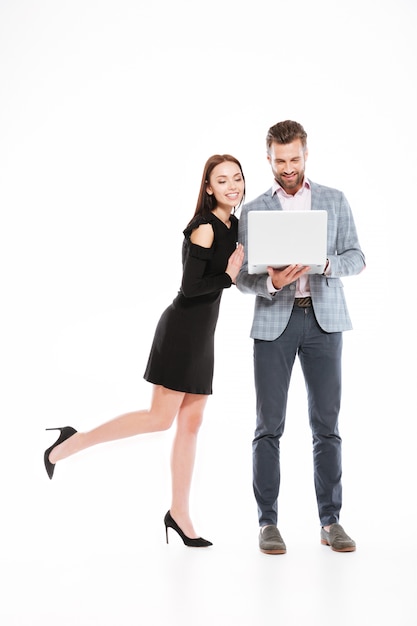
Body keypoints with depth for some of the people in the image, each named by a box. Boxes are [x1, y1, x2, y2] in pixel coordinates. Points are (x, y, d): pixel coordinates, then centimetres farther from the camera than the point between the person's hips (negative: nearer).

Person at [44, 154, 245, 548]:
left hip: (202, 332, 8)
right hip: (182, 328, -8)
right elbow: (190, 286, -19)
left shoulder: (232, 226, 10)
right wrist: (228, 276, -12)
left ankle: (179, 512, 13)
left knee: (191, 422, 8)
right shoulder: (204, 228, -15)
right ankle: (70, 443, 4)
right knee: (160, 418, -8)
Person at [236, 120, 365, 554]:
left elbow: (356, 257, 5)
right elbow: (242, 278, 3)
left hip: (323, 319, 1)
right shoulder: (253, 211, 8)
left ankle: (330, 521, 10)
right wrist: (270, 282, -19)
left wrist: (326, 264, -16)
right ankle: (268, 522, 7)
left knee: (326, 423, 2)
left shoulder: (334, 200, 11)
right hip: (274, 322, -1)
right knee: (269, 425, 0)